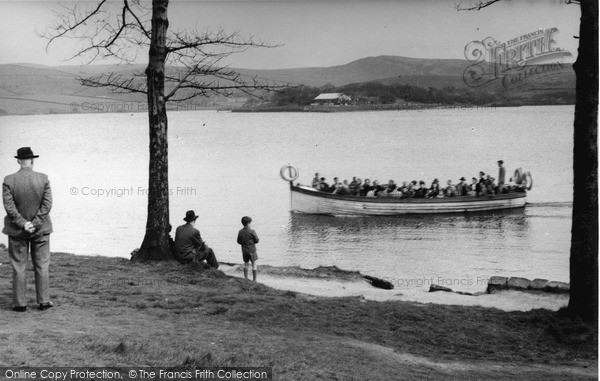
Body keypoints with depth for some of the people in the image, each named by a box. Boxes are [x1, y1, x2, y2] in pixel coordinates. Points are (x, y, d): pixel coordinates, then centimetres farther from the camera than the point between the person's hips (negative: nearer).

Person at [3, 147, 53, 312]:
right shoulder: (43, 179, -8)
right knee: (42, 265, 9)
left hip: (17, 231, 0)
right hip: (40, 230, 1)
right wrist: (35, 224, -10)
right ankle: (43, 301, 12)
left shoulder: (9, 180, -9)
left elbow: (9, 206, -13)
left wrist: (23, 224, -11)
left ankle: (20, 303, 9)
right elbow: (47, 204, -11)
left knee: (18, 267, 7)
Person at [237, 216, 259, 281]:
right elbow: (257, 240, -9)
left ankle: (246, 278, 22)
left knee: (246, 264, 19)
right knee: (254, 264, 6)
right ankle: (254, 279, 8)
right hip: (252, 250, -4)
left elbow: (239, 241, 1)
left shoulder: (240, 232, -5)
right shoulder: (252, 231, -16)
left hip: (244, 251, 4)